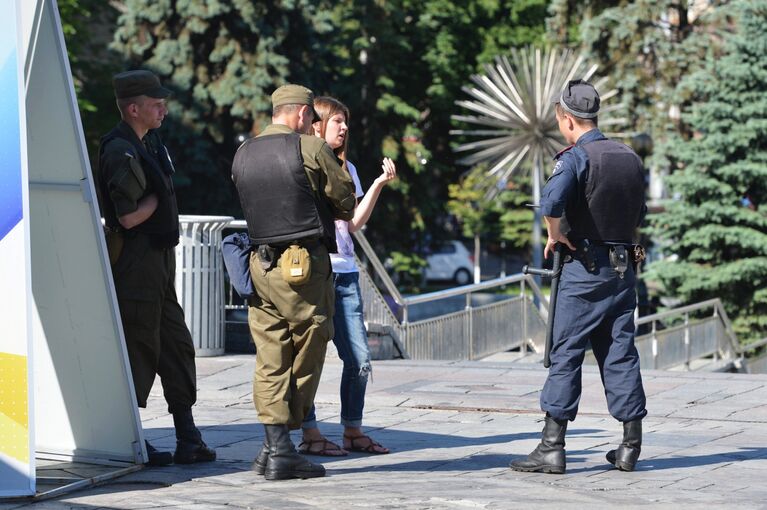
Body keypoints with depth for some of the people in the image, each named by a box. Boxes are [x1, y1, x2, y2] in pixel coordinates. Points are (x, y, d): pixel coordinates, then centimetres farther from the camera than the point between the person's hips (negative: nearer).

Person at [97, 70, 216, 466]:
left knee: (176, 347, 10)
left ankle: (188, 440, 15)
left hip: (159, 259, 10)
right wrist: (157, 198, -8)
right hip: (135, 262, -10)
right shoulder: (120, 152, -17)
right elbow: (129, 216, -22)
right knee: (140, 350, -5)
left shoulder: (150, 144, 15)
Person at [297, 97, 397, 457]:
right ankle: (309, 434, 3)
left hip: (345, 272, 6)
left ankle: (353, 431, 12)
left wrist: (379, 184, 3)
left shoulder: (346, 168, 18)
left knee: (359, 359, 2)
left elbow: (354, 223, 10)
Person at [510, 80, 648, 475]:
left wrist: (555, 235, -11)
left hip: (585, 269, -6)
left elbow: (552, 201, -27)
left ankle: (552, 446, -6)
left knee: (566, 354, -3)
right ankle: (631, 446, 9)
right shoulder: (630, 158, 11)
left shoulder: (576, 157, -12)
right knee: (620, 353, 9)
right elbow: (639, 213, 19)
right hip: (624, 267, 6)